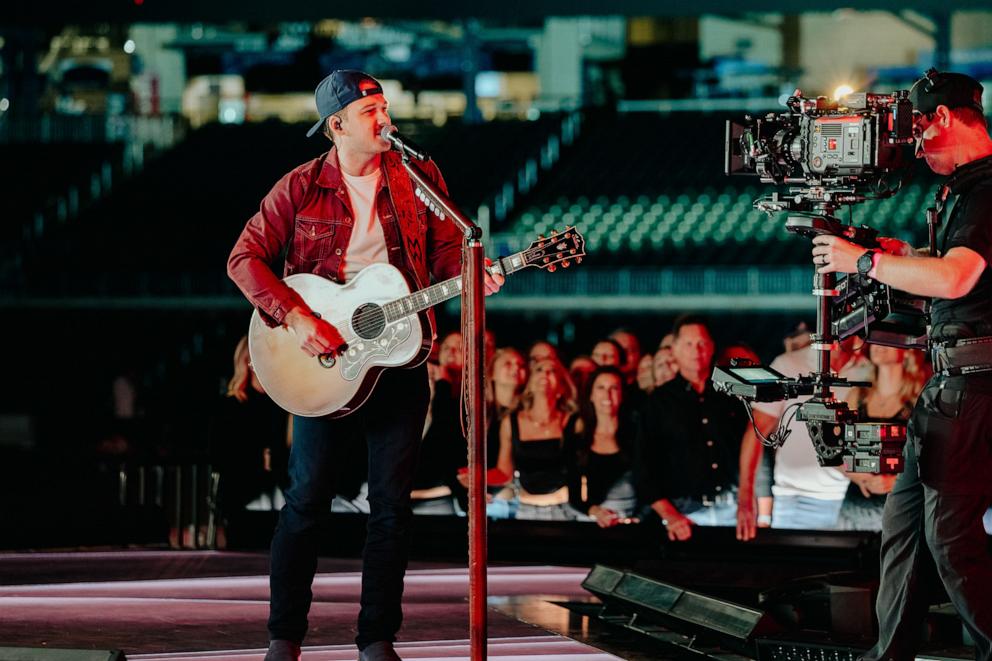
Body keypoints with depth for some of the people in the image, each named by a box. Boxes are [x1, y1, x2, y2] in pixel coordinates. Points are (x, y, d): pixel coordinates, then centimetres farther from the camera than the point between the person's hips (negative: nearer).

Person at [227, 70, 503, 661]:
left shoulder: (418, 177, 4)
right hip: (326, 360, -2)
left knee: (393, 505, 2)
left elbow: (446, 251, 8)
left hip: (400, 358, 2)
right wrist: (296, 317, -17)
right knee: (308, 497, 0)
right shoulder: (300, 189, -2)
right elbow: (246, 258, -5)